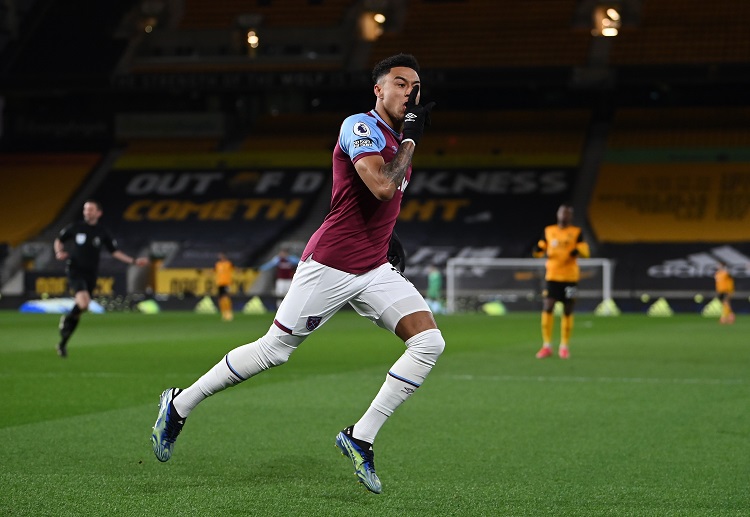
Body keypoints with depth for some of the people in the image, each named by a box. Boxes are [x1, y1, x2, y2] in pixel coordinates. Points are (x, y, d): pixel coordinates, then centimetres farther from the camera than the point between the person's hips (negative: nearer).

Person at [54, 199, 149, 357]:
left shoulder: (103, 233, 4)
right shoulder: (75, 227, -1)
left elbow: (115, 252, 9)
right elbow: (59, 241, 12)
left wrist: (134, 261, 1)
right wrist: (59, 252, -9)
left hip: (90, 274, 3)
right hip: (75, 271, -3)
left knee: (78, 313, 6)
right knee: (84, 304, -27)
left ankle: (63, 343, 21)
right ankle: (66, 319, 3)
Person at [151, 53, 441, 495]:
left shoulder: (398, 140, 15)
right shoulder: (361, 127, -13)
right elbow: (382, 186, -29)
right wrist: (412, 137, -19)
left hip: (375, 269, 8)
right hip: (329, 266, -8)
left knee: (429, 342, -10)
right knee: (273, 350, 1)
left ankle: (361, 438, -4)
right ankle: (179, 406, 20)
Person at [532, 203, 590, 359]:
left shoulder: (576, 232, 3)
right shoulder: (548, 231, 10)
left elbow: (586, 252, -3)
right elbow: (540, 249, 14)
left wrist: (577, 251, -25)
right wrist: (538, 250, -10)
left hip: (570, 277, -1)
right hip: (552, 276, 1)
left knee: (567, 311, 2)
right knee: (547, 308, -8)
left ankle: (564, 346, 13)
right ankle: (546, 346, -1)